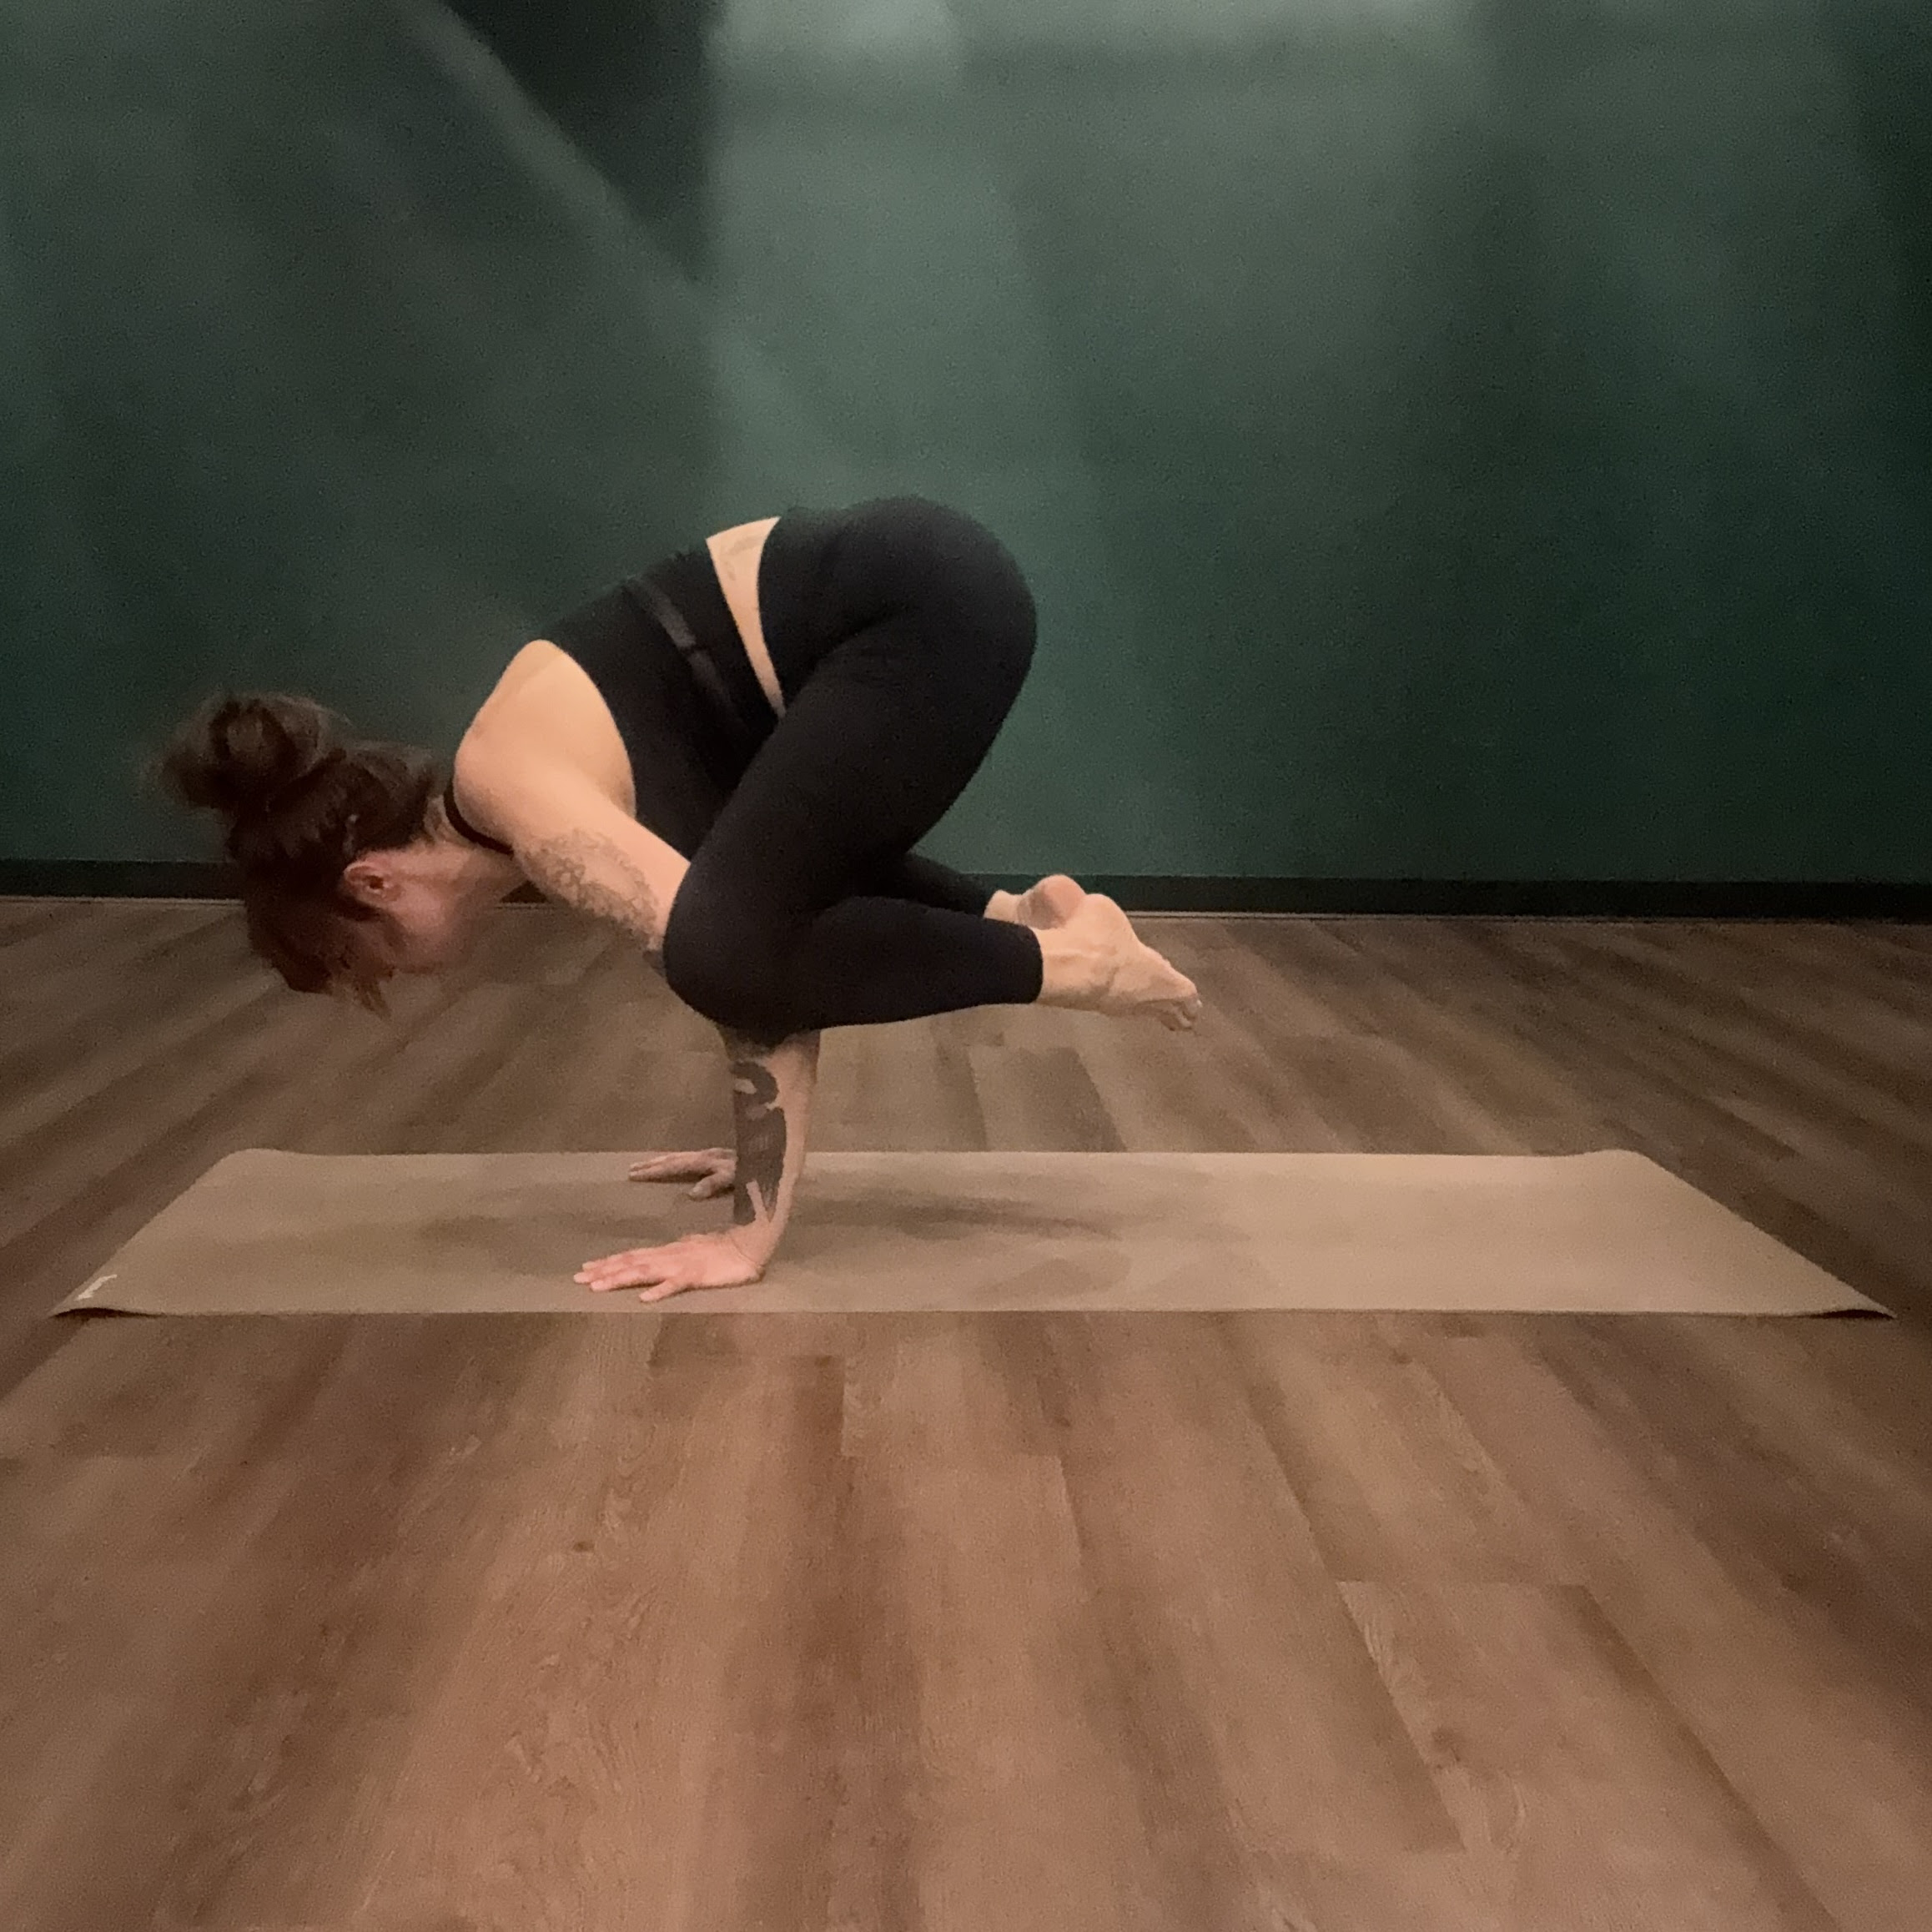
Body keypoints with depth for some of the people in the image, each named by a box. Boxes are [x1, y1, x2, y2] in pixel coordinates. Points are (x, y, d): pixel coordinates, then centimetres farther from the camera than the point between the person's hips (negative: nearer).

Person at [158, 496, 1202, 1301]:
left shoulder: (518, 803, -14)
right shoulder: (523, 772, 14)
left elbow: (742, 962, -20)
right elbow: (765, 910, 18)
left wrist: (754, 1232, -13)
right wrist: (763, 1158, 22)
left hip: (927, 606, -10)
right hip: (913, 583, 10)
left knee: (733, 947, -15)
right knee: (785, 883, 22)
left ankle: (1058, 959, -4)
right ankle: (1009, 916, 19)